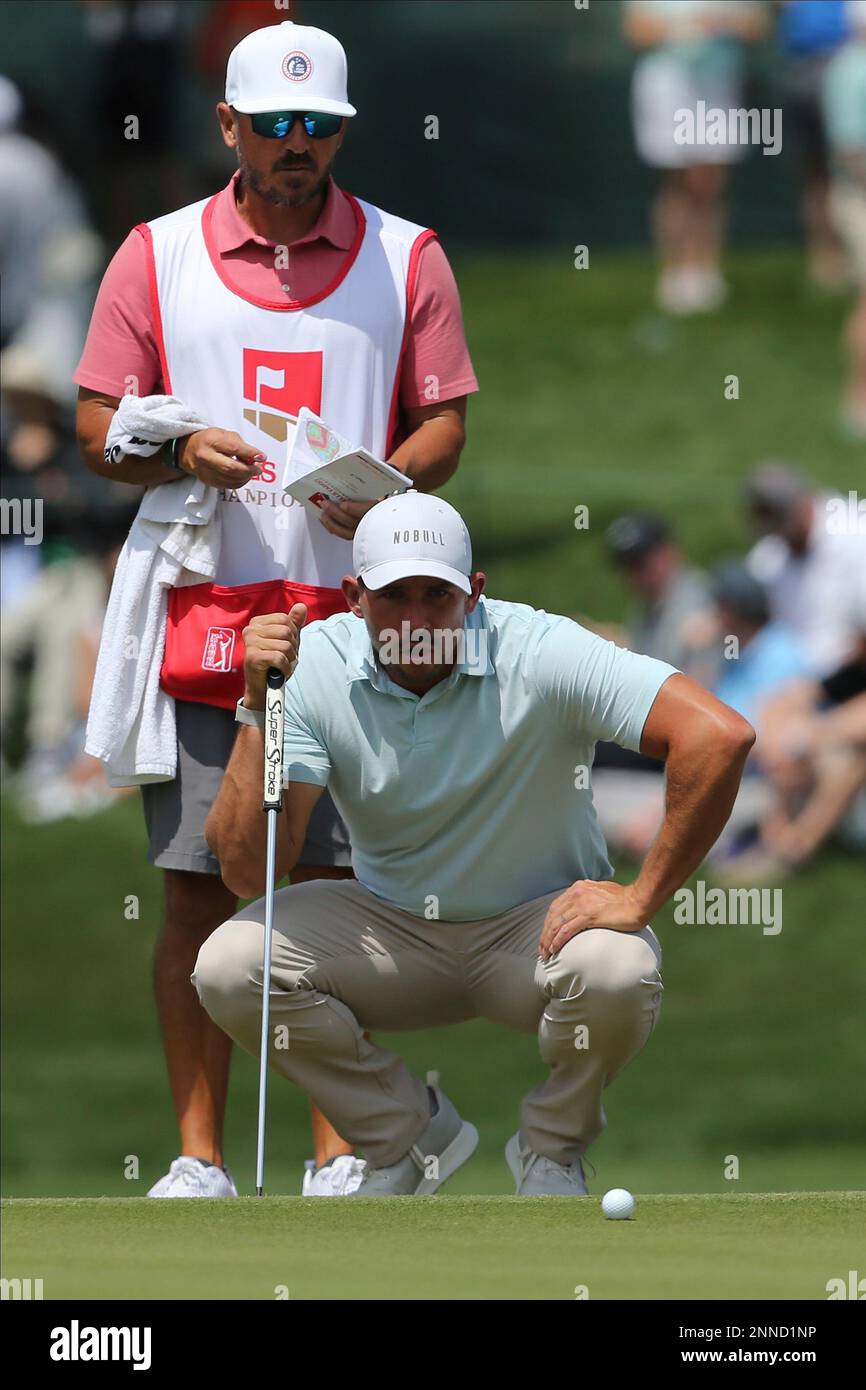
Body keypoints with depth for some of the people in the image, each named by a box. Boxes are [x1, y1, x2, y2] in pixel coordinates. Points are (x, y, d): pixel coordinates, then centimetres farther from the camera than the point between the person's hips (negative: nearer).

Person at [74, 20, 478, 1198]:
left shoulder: (406, 258, 9)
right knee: (195, 889, 0)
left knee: (338, 888, -2)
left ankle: (340, 1154, 3)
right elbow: (97, 427, 8)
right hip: (196, 615, 0)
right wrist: (179, 454, -13)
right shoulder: (157, 256, 9)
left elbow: (445, 420, 7)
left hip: (347, 612, 0)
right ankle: (199, 1157, 4)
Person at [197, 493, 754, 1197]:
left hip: (539, 925, -3)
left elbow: (719, 735, -33)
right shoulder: (314, 664, -14)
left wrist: (642, 898, -28)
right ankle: (409, 1135, 4)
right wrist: (261, 707, -29)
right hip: (393, 929, 3)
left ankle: (551, 1149, -1)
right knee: (228, 967, -22)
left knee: (617, 972, -36)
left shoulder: (539, 654, -23)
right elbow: (248, 868, -20)